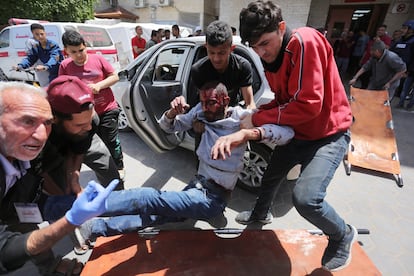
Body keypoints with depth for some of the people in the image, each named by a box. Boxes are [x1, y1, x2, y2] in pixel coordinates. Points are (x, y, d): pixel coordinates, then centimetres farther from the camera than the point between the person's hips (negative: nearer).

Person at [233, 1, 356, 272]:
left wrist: (258, 119, -22)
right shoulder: (271, 56, 2)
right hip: (296, 133, 8)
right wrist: (257, 113, -10)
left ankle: (343, 235, 12)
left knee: (306, 198, -24)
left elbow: (308, 104, -30)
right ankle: (261, 213, 51)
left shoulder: (304, 42, -24)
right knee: (271, 178, 19)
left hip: (328, 134, -7)